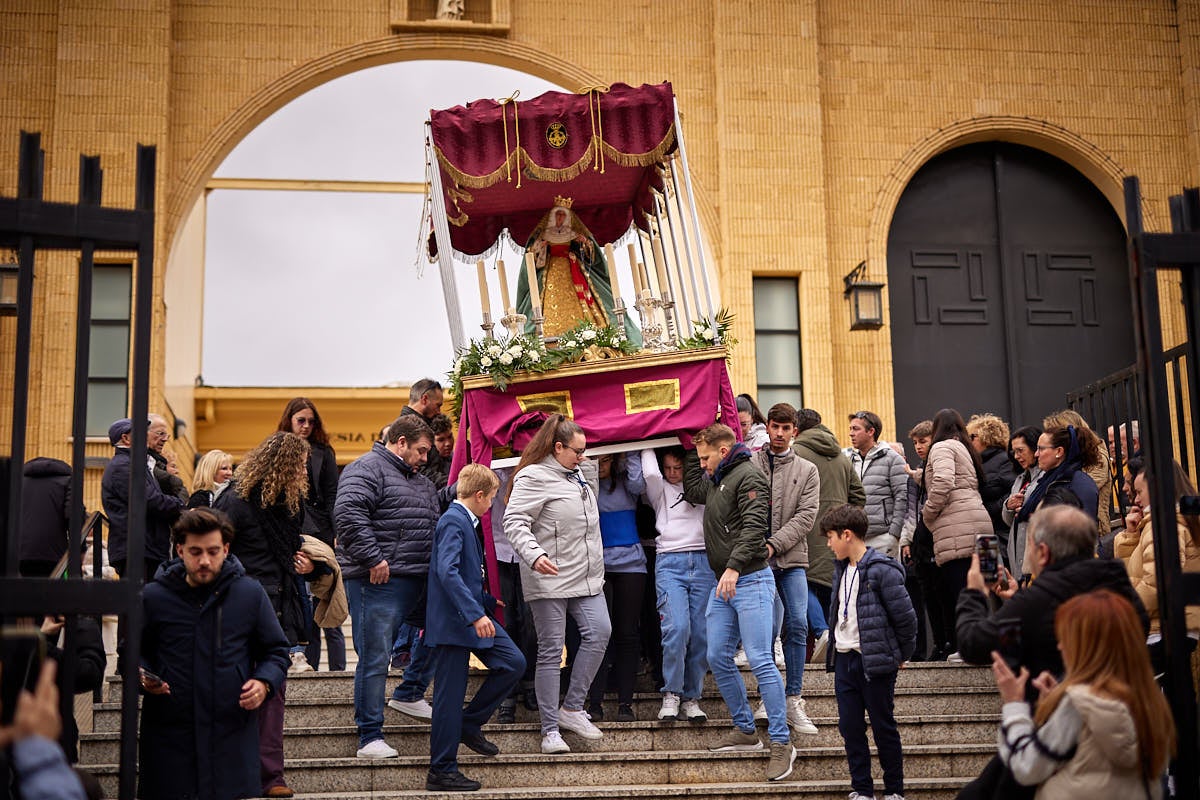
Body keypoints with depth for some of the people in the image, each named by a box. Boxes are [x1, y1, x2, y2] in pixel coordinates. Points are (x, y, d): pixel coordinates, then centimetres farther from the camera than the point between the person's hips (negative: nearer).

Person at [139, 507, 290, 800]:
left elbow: (276, 651, 13)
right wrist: (143, 677, -4)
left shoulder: (250, 594, 4)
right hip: (168, 739, 0)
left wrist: (264, 683, -6)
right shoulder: (153, 597, 3)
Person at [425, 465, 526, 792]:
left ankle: (469, 724, 16)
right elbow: (447, 572, -28)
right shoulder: (453, 521, -16)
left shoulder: (467, 521, 15)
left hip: (473, 615, 10)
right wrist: (475, 614, -34)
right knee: (450, 695, -4)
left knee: (514, 663, 4)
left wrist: (488, 602, 36)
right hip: (454, 619, -10)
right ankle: (441, 772, 4)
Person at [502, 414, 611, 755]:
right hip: (549, 580, -8)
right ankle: (550, 730, 4)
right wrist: (533, 555, -32)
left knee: (599, 632, -7)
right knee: (551, 650, -3)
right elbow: (515, 522, -19)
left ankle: (572, 708, 7)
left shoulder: (579, 474, 18)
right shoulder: (533, 478, -9)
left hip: (586, 577, 8)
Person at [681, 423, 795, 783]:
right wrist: (694, 449, 24)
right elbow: (691, 490, 33)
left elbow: (754, 526, -20)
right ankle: (745, 731, 19)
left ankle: (781, 743, -6)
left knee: (761, 661, -11)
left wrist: (734, 567, -28)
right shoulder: (715, 481, 18)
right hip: (723, 585, 10)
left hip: (750, 581, -9)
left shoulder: (748, 476, -10)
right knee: (718, 659, 8)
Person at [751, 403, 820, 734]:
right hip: (758, 559, -1)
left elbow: (806, 515, 1)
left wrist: (774, 543, -11)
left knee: (798, 625, -6)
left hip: (792, 559, 2)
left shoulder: (807, 471, 11)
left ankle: (793, 701, 1)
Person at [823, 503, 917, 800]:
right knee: (850, 728, 7)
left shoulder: (882, 570, -15)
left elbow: (905, 617, -12)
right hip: (844, 659, 7)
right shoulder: (842, 568, 11)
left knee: (883, 728, 3)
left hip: (875, 661, -7)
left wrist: (901, 655, -2)